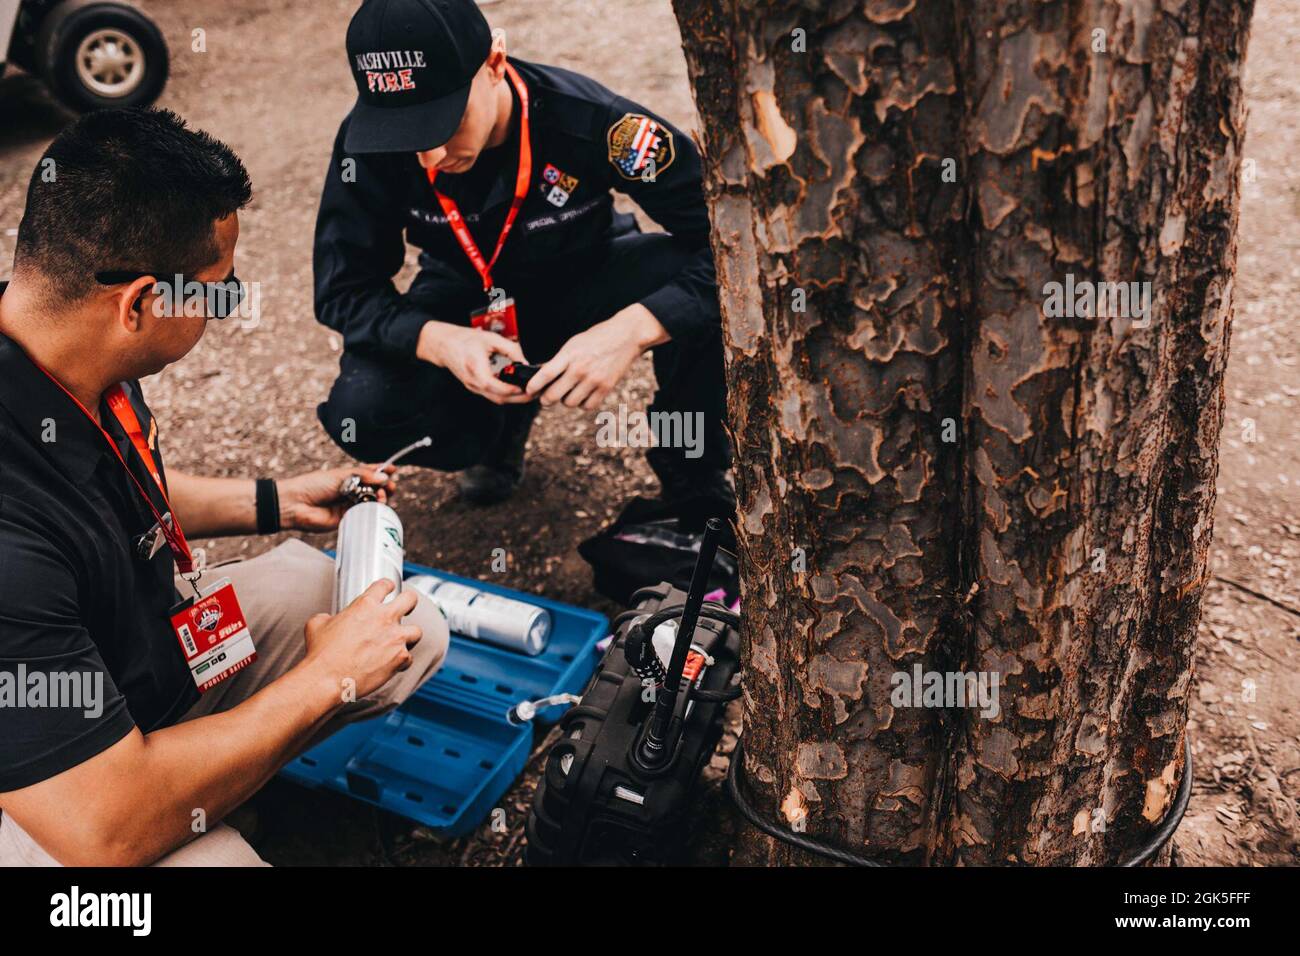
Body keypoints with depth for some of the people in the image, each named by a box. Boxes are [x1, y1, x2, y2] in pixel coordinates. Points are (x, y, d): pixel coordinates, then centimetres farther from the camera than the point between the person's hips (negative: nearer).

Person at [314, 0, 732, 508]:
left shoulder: (588, 118, -31)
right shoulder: (368, 140, -24)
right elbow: (343, 290, -17)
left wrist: (630, 330, -49)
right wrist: (439, 341, -38)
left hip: (583, 286, -1)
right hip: (465, 306, 2)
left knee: (716, 287, -33)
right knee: (360, 416, -26)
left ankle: (695, 483, -5)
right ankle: (502, 417, 10)